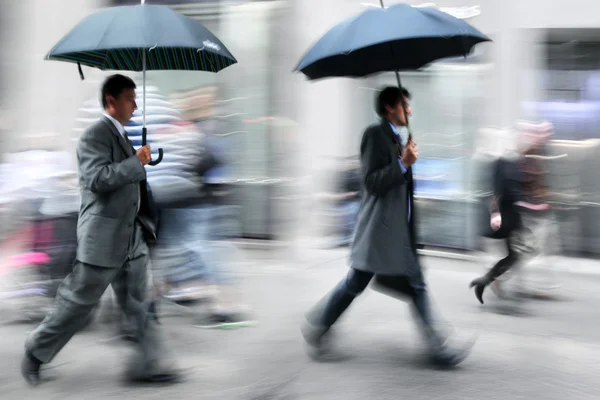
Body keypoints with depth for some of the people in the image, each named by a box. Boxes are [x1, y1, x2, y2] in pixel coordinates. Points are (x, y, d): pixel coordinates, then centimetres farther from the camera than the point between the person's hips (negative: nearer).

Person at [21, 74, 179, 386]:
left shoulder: (121, 135, 15)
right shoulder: (95, 135, -14)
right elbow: (97, 178, -27)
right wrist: (137, 162, -21)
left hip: (132, 238, 9)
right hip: (103, 238, -9)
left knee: (137, 304, 7)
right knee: (78, 301, 2)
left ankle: (147, 365, 9)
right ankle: (36, 353, 19)